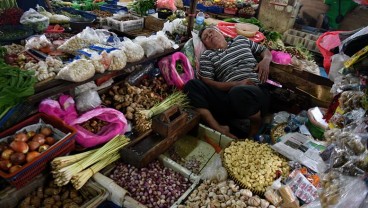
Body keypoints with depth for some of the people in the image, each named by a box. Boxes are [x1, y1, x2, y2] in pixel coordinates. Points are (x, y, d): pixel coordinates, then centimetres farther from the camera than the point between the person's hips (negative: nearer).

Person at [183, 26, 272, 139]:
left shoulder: (241, 40, 23)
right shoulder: (207, 56, 15)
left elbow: (265, 50, 33)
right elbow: (206, 83, 0)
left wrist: (265, 61, 8)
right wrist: (236, 84, -12)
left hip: (257, 92, 0)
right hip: (228, 97, 1)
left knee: (238, 92, -37)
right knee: (192, 85, -19)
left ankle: (257, 124, -5)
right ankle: (220, 129, -31)